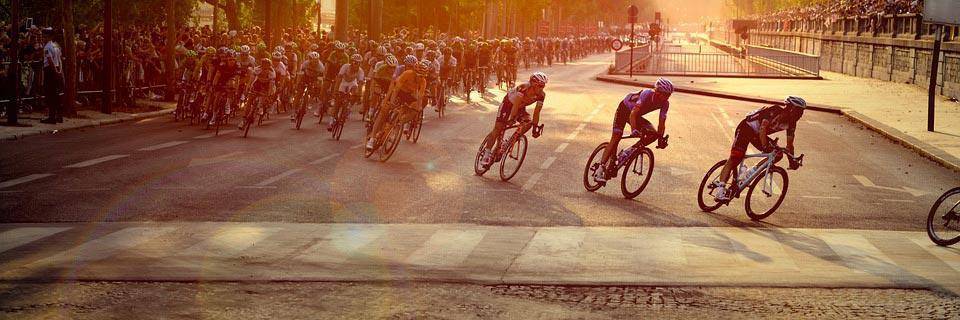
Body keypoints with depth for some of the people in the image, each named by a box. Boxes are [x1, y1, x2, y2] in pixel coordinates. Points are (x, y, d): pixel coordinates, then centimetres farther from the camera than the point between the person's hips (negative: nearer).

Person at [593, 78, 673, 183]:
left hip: (637, 115, 6)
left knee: (653, 133, -14)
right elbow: (633, 114, -43)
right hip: (624, 110, -6)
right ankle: (600, 169, -23)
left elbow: (662, 123, -13)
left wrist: (661, 139, -25)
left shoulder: (665, 103, -18)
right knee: (616, 137, -20)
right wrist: (634, 130, -56)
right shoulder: (646, 94, -35)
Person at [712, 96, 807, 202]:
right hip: (746, 128, -8)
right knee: (734, 159, -19)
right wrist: (765, 146, -44)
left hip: (757, 134, 8)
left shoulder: (791, 122, -5)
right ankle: (719, 190, -27)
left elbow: (789, 144, 1)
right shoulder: (774, 111, -27)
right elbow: (762, 129, -37)